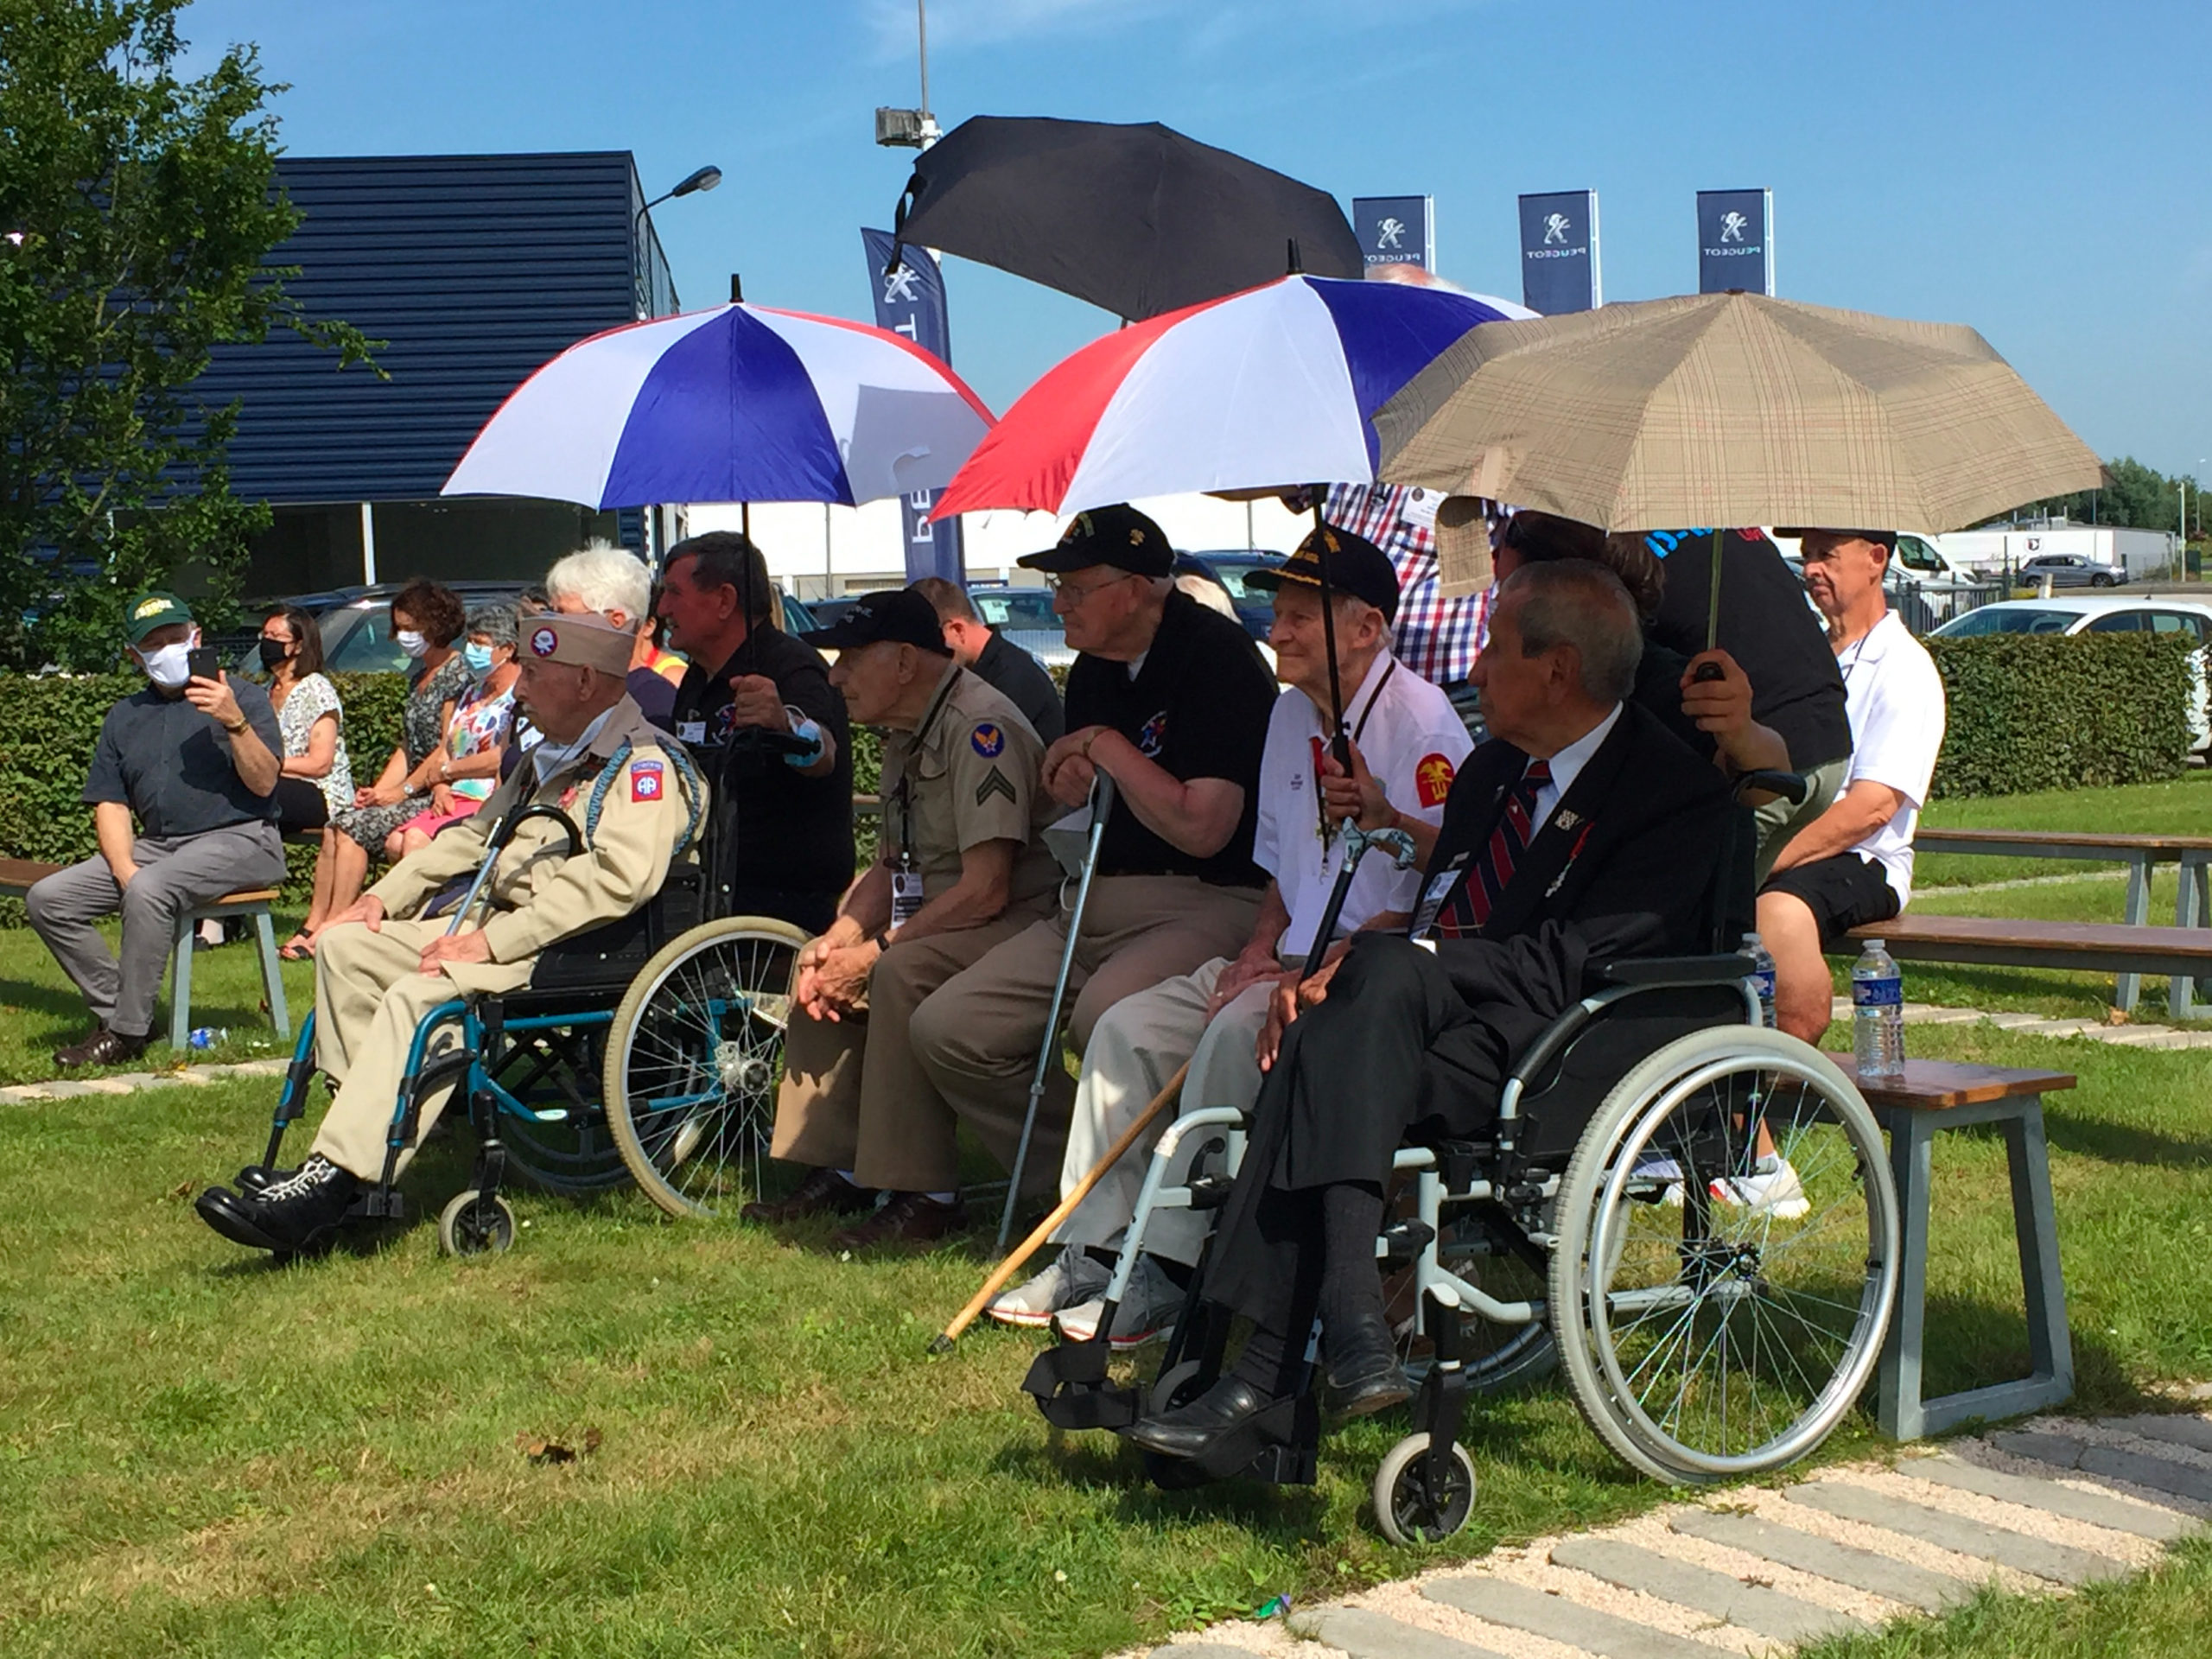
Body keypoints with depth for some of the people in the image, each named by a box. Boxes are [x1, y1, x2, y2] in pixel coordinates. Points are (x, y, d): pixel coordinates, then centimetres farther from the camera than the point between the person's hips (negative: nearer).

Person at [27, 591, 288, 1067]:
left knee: (150, 890, -35)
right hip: (156, 844, 6)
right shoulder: (124, 717, 17)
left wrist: (235, 722, -24)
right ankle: (114, 1009, -4)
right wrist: (124, 869, -7)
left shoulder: (240, 696, 2)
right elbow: (110, 804, 10)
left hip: (239, 839, -6)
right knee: (47, 898, -10)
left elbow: (263, 783, -9)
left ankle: (128, 1033, -23)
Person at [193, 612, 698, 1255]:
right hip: (498, 923, 11)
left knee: (418, 998, -31)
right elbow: (475, 834, 32)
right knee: (346, 944, 6)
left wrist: (493, 941, -26)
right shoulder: (550, 757, 22)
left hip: (568, 946, -11)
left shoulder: (642, 762, -11)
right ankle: (367, 1124, 2)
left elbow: (623, 876, -25)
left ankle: (329, 1186, -34)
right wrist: (385, 895, 18)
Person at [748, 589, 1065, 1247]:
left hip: (1023, 917, -11)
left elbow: (984, 890, -26)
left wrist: (875, 952, -20)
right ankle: (836, 1174, 11)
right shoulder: (904, 734, 11)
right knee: (824, 963, 9)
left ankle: (922, 1196, -24)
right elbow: (891, 865, 17)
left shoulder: (982, 728, -20)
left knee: (902, 972, -31)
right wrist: (838, 940, -1)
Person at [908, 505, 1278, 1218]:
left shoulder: (1218, 657, -12)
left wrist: (1109, 748, -10)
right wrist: (1071, 779, 3)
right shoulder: (1094, 667, 14)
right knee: (945, 1030, -3)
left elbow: (1202, 828, -21)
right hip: (1098, 904, 9)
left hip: (1209, 904, -9)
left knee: (1107, 1015, -38)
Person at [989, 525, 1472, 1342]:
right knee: (1128, 1026, -4)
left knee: (1237, 1034, -31)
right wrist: (1257, 951, 3)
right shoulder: (1292, 714, 13)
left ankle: (1176, 1267, -23)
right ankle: (1095, 1249, 0)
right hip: (1291, 966, 9)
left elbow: (1431, 902, -18)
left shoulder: (1421, 724, -14)